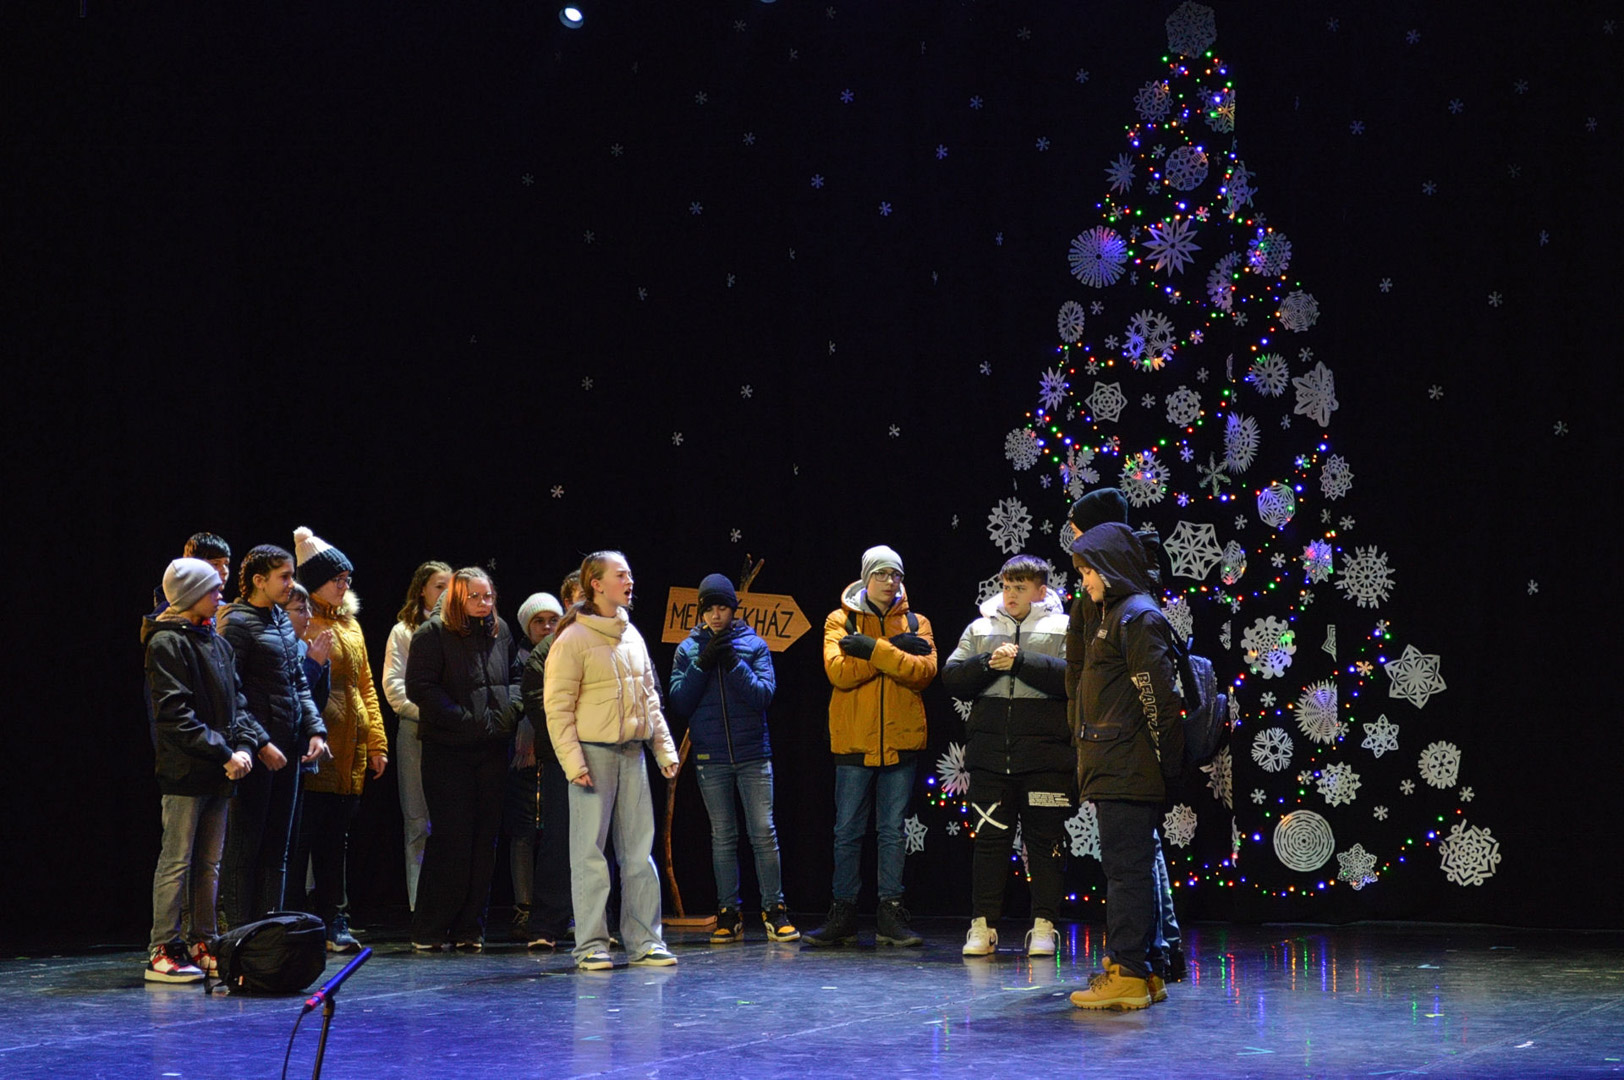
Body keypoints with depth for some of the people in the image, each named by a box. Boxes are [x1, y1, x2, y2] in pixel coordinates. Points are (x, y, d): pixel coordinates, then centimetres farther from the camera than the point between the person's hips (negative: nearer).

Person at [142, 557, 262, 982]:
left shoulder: (216, 641, 16)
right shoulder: (167, 642, -10)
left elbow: (236, 700, 17)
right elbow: (176, 715, -17)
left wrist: (245, 744, -2)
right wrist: (224, 753, -18)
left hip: (218, 772, 8)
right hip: (184, 771, -8)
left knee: (209, 863, 11)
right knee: (177, 862, -5)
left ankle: (202, 945, 17)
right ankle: (163, 951, -2)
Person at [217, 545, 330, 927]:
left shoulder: (282, 620, 14)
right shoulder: (236, 622, -9)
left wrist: (315, 729, 5)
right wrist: (260, 744, -17)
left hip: (287, 747, 8)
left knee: (277, 850, 10)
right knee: (244, 849, -2)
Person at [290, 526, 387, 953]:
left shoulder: (351, 625, 18)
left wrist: (377, 743, 13)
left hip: (351, 756, 7)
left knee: (335, 842, 11)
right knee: (300, 840, -4)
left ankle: (333, 922, 16)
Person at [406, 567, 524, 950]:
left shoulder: (500, 632, 14)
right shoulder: (432, 634, -4)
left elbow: (513, 679, 21)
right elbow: (420, 688, -11)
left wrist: (508, 712, 0)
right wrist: (465, 720, -18)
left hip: (493, 748, 5)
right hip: (448, 750, -5)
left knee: (485, 837, 5)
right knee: (451, 837, -7)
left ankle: (470, 927, 10)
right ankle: (430, 930, 0)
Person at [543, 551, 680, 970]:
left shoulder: (632, 636, 15)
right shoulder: (572, 639, -7)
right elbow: (558, 708, -10)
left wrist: (665, 748, 14)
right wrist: (573, 761, -16)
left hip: (632, 753, 6)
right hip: (593, 752, -6)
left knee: (639, 850, 6)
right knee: (590, 852, -2)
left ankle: (644, 940, 11)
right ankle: (591, 944, 2)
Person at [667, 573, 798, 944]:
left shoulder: (754, 645, 2)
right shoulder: (689, 649, 6)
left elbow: (764, 696, -8)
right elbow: (679, 703, -2)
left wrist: (733, 663, -16)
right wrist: (703, 663, -12)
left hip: (753, 753, -1)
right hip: (711, 757, 1)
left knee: (764, 833, -6)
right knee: (722, 837, 5)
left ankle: (774, 909, 0)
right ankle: (728, 913, 10)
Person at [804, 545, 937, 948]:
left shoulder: (915, 624, 10)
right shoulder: (840, 621, 6)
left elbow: (924, 671, -8)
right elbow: (838, 671, -11)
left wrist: (873, 649, -17)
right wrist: (895, 648, -14)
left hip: (901, 741, 1)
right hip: (854, 743, -1)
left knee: (892, 831, 4)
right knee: (847, 832, 3)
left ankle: (891, 916, 8)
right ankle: (843, 917, 9)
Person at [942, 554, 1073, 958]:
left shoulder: (1063, 628, 3)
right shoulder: (980, 628, 14)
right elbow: (951, 677, 6)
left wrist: (1021, 661, -17)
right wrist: (988, 664, -10)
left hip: (1045, 758, -3)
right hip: (990, 755, 3)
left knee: (1045, 841, 3)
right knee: (989, 838, 4)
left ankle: (1043, 927, 10)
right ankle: (983, 926, 9)